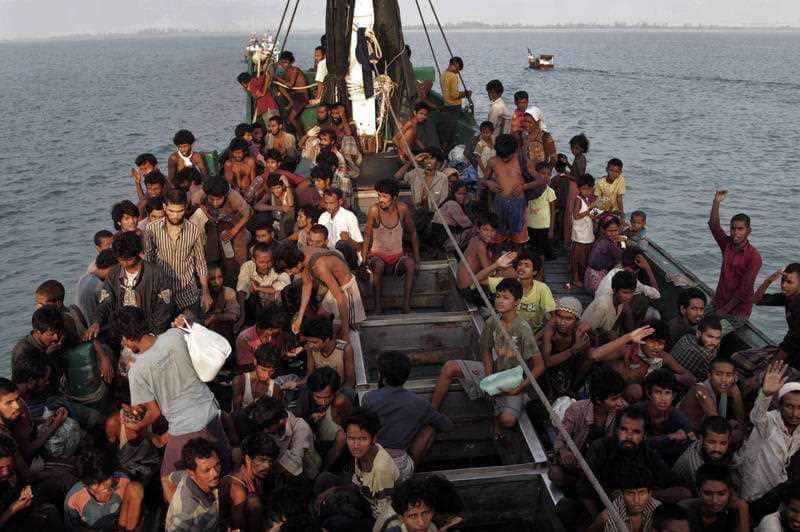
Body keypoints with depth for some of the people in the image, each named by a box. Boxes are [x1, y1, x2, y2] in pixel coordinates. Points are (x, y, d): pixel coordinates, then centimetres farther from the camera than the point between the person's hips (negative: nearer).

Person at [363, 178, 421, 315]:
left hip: (397, 257, 2)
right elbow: (367, 237, -7)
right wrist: (363, 261, -17)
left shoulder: (402, 209, -6)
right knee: (378, 265, -37)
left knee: (410, 263, -31)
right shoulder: (374, 210, -13)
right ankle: (378, 307, -27)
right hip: (377, 255, -2)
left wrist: (417, 259, 2)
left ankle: (406, 307, -27)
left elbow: (413, 233, 6)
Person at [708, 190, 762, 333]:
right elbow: (713, 225, -7)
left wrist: (724, 310, -17)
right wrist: (716, 202, -18)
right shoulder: (727, 245, 3)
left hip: (737, 312, -6)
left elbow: (744, 290, -19)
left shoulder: (753, 256, -17)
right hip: (717, 304, 6)